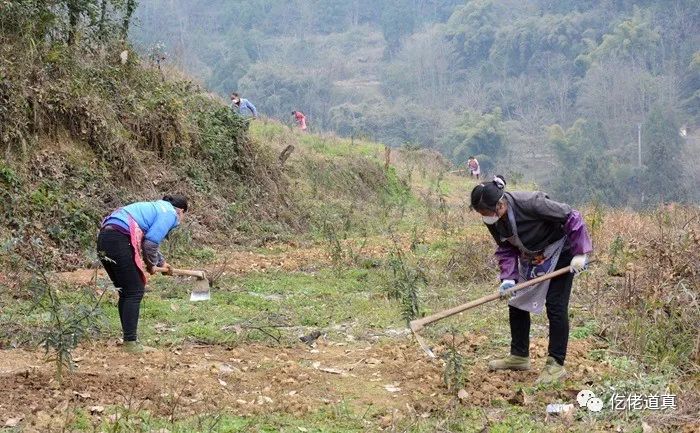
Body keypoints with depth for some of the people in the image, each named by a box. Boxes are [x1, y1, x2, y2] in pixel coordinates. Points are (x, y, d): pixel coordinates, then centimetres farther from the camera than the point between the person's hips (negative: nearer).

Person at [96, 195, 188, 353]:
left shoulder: (157, 207, 29)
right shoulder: (170, 213, 1)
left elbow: (147, 241, 44)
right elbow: (150, 243, -11)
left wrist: (161, 262, 56)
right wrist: (151, 264, 7)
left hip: (104, 238, 10)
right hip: (119, 240, -10)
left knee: (126, 292, 17)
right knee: (135, 292, -2)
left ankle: (129, 338, 22)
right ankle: (130, 342, -3)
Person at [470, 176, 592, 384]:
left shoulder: (531, 203, -35)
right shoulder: (493, 221, -15)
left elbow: (571, 217, -27)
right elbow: (506, 250, -3)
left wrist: (580, 253, -24)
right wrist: (508, 278, -18)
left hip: (559, 252, -7)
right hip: (530, 257, 7)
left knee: (556, 306, -9)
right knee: (516, 303, 8)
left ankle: (556, 364, -2)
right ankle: (519, 356, 21)